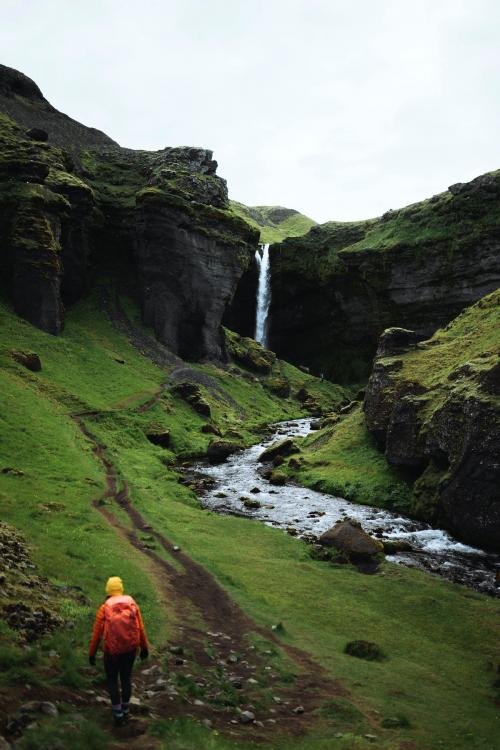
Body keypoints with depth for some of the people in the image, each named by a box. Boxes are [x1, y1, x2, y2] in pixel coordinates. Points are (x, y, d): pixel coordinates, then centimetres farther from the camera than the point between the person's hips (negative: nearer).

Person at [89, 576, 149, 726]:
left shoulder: (104, 609, -12)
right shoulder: (132, 605, -6)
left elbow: (96, 634, -9)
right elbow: (141, 629, -3)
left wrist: (91, 653, 4)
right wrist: (144, 648, 10)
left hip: (111, 651, -2)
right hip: (130, 649, 3)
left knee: (112, 681, 16)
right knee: (126, 678, 22)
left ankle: (118, 715, 17)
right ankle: (125, 711, 33)